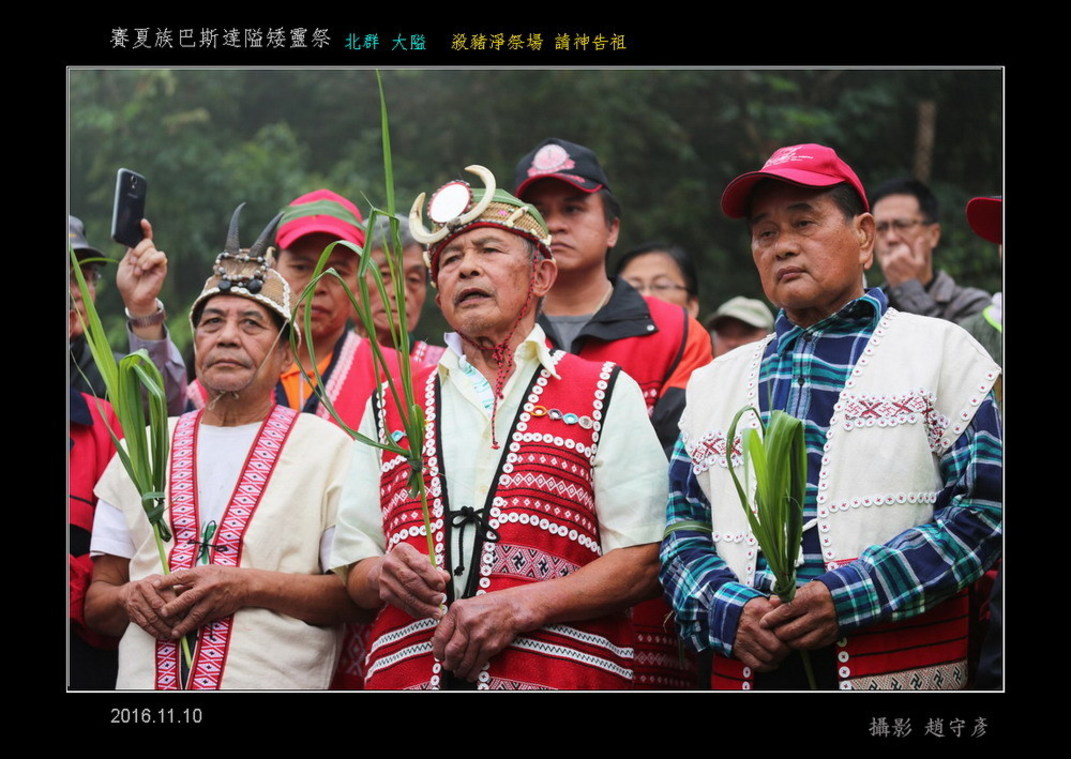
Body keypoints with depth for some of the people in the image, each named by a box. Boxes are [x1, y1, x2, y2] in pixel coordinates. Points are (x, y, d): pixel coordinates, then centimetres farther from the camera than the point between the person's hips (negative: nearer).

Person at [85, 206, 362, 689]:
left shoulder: (328, 447, 4)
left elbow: (360, 592, -2)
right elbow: (95, 603, 15)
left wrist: (249, 587, -12)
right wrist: (130, 598, -6)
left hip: (274, 685, -3)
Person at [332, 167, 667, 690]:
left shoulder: (607, 396, 10)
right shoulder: (389, 409, 19)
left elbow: (644, 559, 1)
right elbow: (350, 566, 19)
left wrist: (520, 607, -10)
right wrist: (383, 574, -3)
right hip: (408, 677, 4)